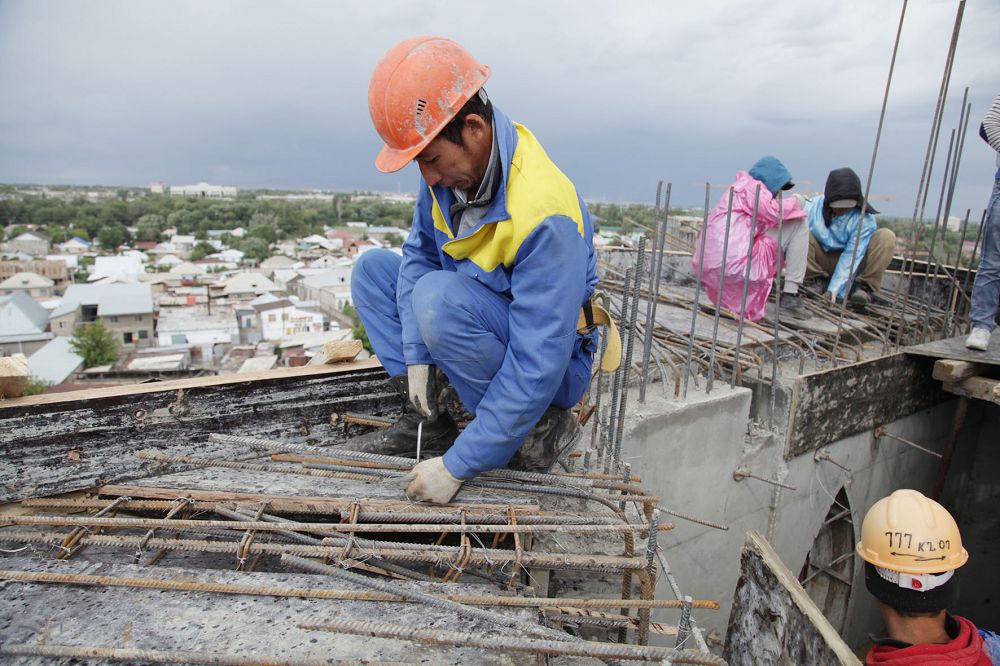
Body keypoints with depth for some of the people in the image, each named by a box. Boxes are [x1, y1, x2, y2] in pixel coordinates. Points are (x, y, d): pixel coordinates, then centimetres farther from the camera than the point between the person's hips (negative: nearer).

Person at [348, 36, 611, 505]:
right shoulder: (450, 166, -9)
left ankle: (537, 428, -12)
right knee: (372, 269, 2)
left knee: (438, 296, -32)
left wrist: (457, 466, -29)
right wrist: (416, 356, -10)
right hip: (497, 323, 8)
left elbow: (538, 366, -33)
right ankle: (425, 421, -1)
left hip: (554, 371, -7)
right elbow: (419, 253, 2)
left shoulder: (543, 213, -33)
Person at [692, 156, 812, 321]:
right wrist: (793, 203, 5)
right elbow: (772, 212, -15)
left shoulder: (739, 186, 32)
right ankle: (790, 296, -1)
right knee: (798, 225, 3)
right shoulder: (750, 185, 2)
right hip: (735, 263, -10)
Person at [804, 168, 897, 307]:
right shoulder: (813, 207, -19)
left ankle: (864, 287, -14)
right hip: (821, 259, 0)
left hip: (850, 265, 0)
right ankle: (818, 281, -12)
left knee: (886, 237, -22)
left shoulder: (865, 218, -20)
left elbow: (851, 256, -26)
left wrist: (833, 289, -33)